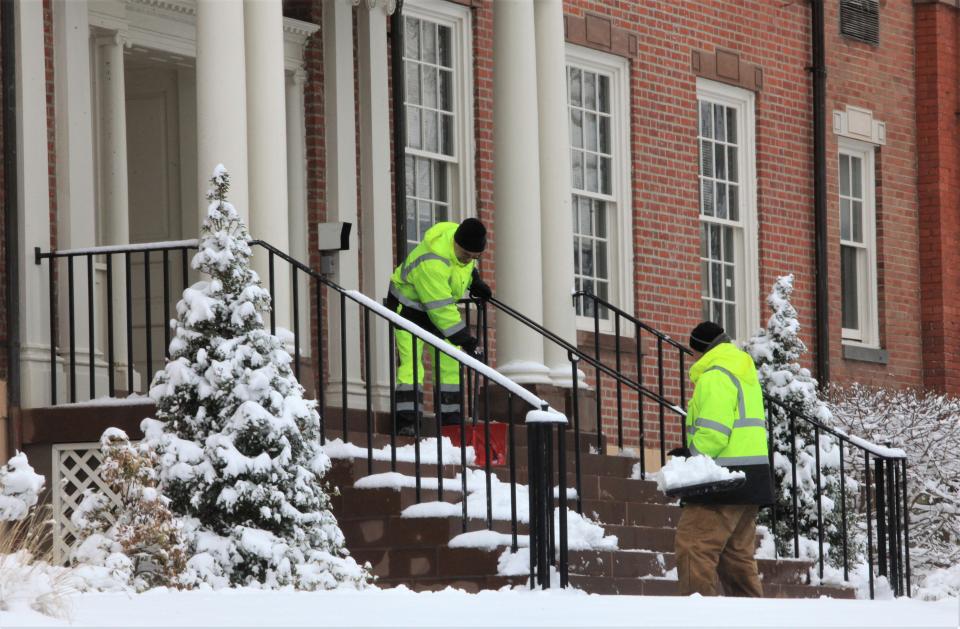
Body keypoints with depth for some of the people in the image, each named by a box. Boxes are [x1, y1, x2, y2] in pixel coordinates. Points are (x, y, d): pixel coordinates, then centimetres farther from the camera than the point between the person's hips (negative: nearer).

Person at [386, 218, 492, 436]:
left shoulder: (462, 237, -14)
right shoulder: (432, 262, -38)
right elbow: (439, 308, -36)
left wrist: (475, 282, 8)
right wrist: (463, 338, -34)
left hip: (440, 308, 8)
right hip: (409, 306, -8)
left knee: (451, 364, 5)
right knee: (411, 363, -19)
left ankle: (451, 421, 11)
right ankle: (406, 422, -22)